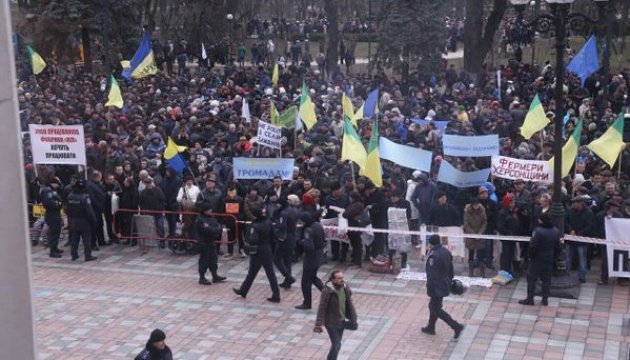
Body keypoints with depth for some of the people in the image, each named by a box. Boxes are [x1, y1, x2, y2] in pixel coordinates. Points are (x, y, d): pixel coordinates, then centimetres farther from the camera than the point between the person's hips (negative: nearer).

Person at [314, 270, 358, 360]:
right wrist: (318, 325, -18)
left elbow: (349, 304, 5)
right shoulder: (327, 291, -23)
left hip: (341, 321, 6)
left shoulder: (345, 288, -6)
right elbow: (322, 308, -18)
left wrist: (353, 319, 9)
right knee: (336, 345, -6)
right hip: (331, 323, -6)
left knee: (337, 344, 17)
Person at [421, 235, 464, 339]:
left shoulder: (433, 256, -27)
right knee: (433, 306, 23)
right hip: (445, 284, 9)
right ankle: (431, 327, 35)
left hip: (437, 287, -9)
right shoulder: (446, 251, 1)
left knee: (436, 309, 3)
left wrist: (430, 289, -16)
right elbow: (450, 269, 12)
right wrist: (449, 281, 23)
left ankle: (456, 326, 0)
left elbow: (432, 275, -24)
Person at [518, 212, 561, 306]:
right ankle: (545, 299, 18)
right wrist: (552, 254, 16)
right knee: (546, 279, 14)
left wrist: (531, 256, -8)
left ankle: (530, 299, 6)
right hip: (549, 259, 6)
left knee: (532, 278, 4)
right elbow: (557, 246, 7)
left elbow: (532, 246, -23)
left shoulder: (538, 231, -24)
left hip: (537, 259, -6)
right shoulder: (556, 231, 0)